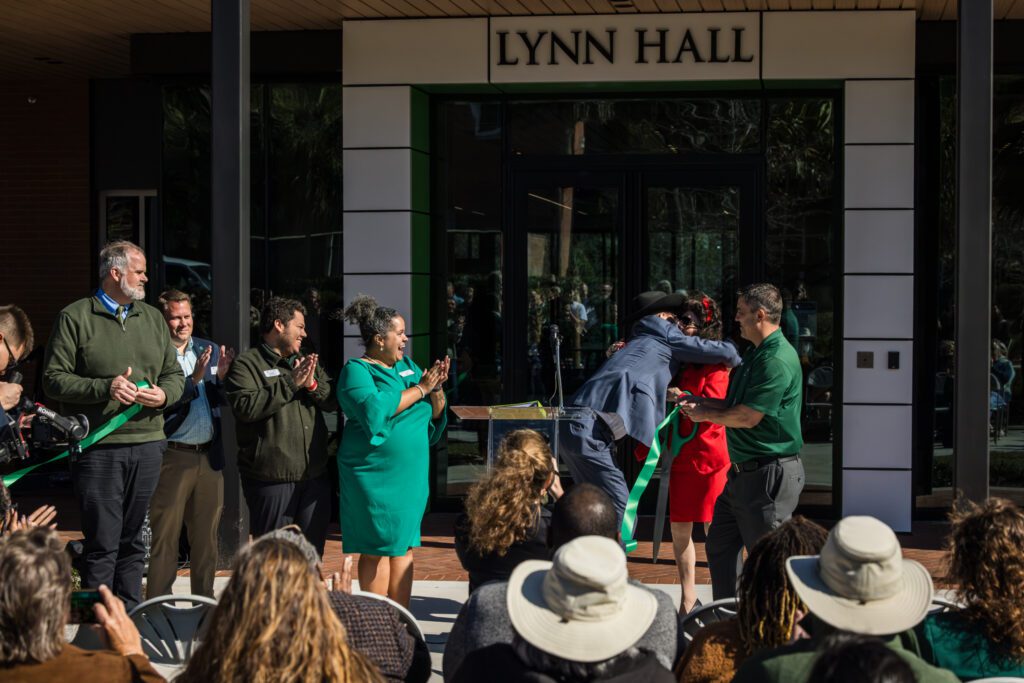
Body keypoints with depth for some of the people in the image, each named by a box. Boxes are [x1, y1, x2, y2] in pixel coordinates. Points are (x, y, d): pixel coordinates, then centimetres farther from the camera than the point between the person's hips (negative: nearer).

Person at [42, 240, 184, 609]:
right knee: (102, 543, -5)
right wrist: (104, 388, -16)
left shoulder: (152, 318, 17)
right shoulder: (74, 318, 1)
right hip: (98, 449, -5)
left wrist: (165, 394, -2)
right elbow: (54, 379, -4)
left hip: (147, 443, 5)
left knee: (133, 541, 11)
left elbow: (175, 374, 21)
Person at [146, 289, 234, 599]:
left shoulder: (210, 351, 11)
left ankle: (205, 601, 21)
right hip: (172, 457, -5)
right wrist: (194, 379, -25)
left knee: (206, 535, 12)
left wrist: (221, 376, -9)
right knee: (165, 535, -2)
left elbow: (225, 401, 10)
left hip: (209, 457, 6)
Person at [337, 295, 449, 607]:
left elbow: (435, 417, 15)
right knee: (378, 549, -4)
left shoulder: (407, 365, 14)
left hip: (410, 475, 7)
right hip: (375, 476, -7)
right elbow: (374, 409, -25)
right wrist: (420, 389, -17)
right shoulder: (356, 370, -6)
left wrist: (436, 388, -4)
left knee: (405, 546, 9)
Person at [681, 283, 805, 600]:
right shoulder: (756, 354, 16)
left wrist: (706, 415, -6)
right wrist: (700, 403, 7)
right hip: (744, 472, 11)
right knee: (719, 546, 15)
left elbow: (748, 417, -21)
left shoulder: (778, 360, -19)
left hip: (770, 474, -11)